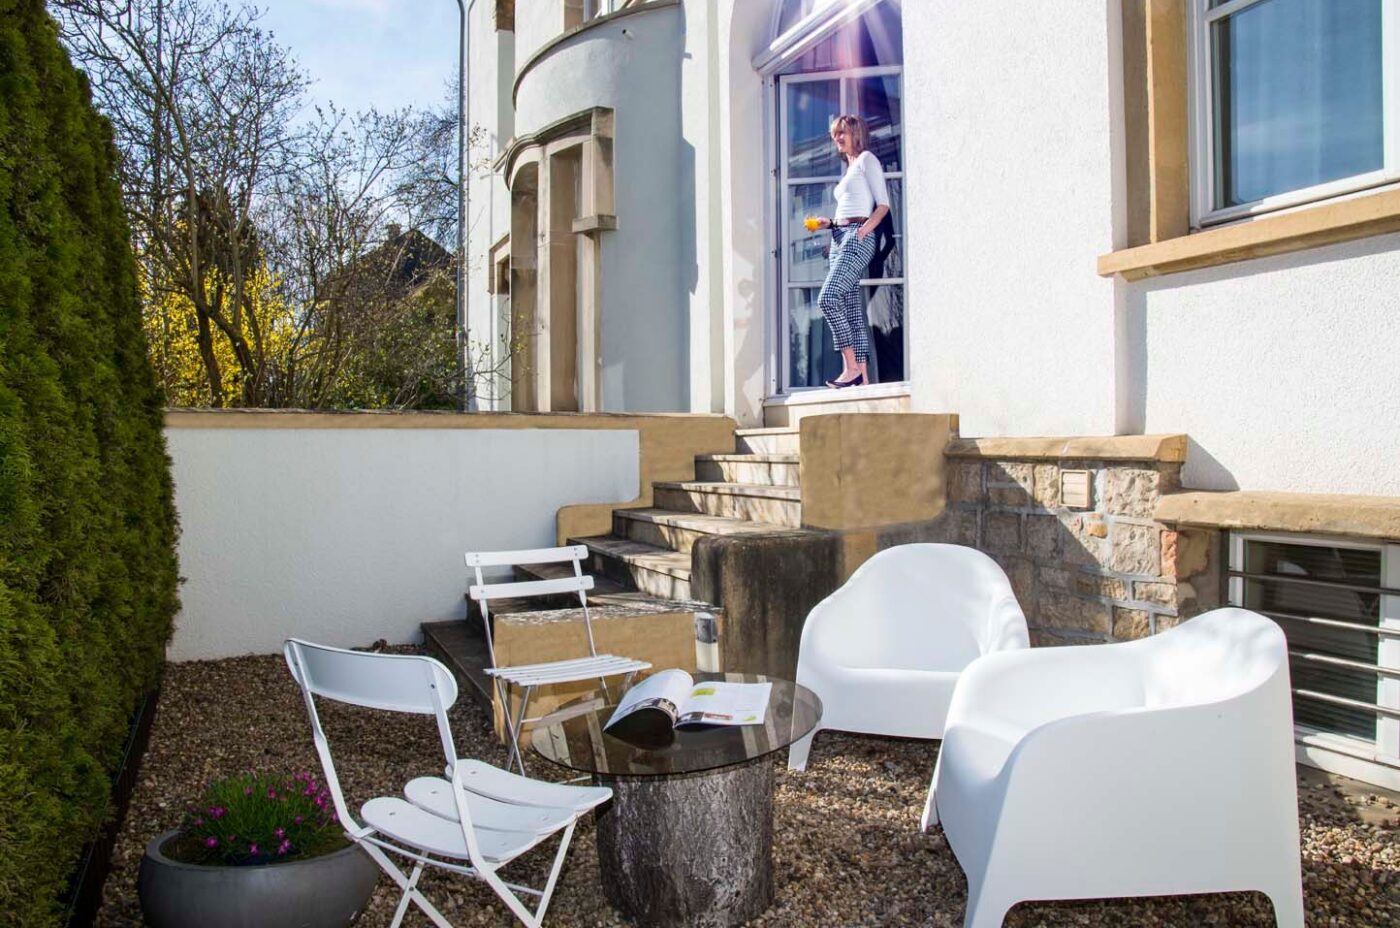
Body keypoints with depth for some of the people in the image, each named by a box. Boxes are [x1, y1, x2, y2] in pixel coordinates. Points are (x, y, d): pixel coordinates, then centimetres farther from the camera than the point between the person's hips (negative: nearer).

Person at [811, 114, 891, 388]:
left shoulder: (866, 159, 4)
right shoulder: (849, 169, 27)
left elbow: (883, 204, -5)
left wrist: (862, 231, -17)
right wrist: (829, 223, 10)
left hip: (858, 236, -9)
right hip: (839, 239, 9)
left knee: (828, 298, -23)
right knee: (851, 311, 0)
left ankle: (852, 366, -21)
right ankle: (863, 377, -4)